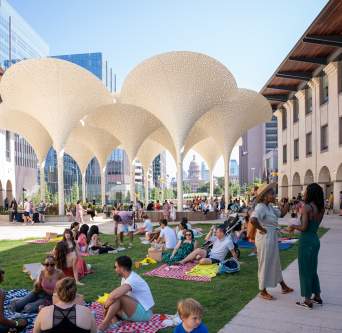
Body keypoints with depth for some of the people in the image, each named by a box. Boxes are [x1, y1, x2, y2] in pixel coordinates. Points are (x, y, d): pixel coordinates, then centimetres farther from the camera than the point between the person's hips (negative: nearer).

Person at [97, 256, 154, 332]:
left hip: (143, 313, -10)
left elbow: (114, 295, -34)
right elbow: (114, 294, 10)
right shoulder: (125, 277, 6)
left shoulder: (133, 279, -25)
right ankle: (114, 322, -19)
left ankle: (104, 325, -22)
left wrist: (106, 306, -17)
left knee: (118, 297, -29)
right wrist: (107, 305, -7)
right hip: (135, 311, 10)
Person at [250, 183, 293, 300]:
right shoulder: (260, 207, -22)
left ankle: (283, 287, 40)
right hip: (265, 239, -10)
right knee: (265, 264, 4)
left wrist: (287, 205, -1)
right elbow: (253, 219, -39)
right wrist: (261, 229, -25)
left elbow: (281, 214, 17)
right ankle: (263, 291, 20)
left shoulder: (270, 207, 7)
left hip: (272, 239, 10)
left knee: (275, 263, 23)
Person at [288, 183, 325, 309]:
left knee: (305, 271, 4)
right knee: (312, 270, 21)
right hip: (315, 240, 8)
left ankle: (308, 301, 13)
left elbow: (304, 227, -21)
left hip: (306, 241, -8)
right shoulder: (320, 209, 5)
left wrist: (293, 226, -3)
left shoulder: (307, 207, -18)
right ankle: (317, 296, 31)